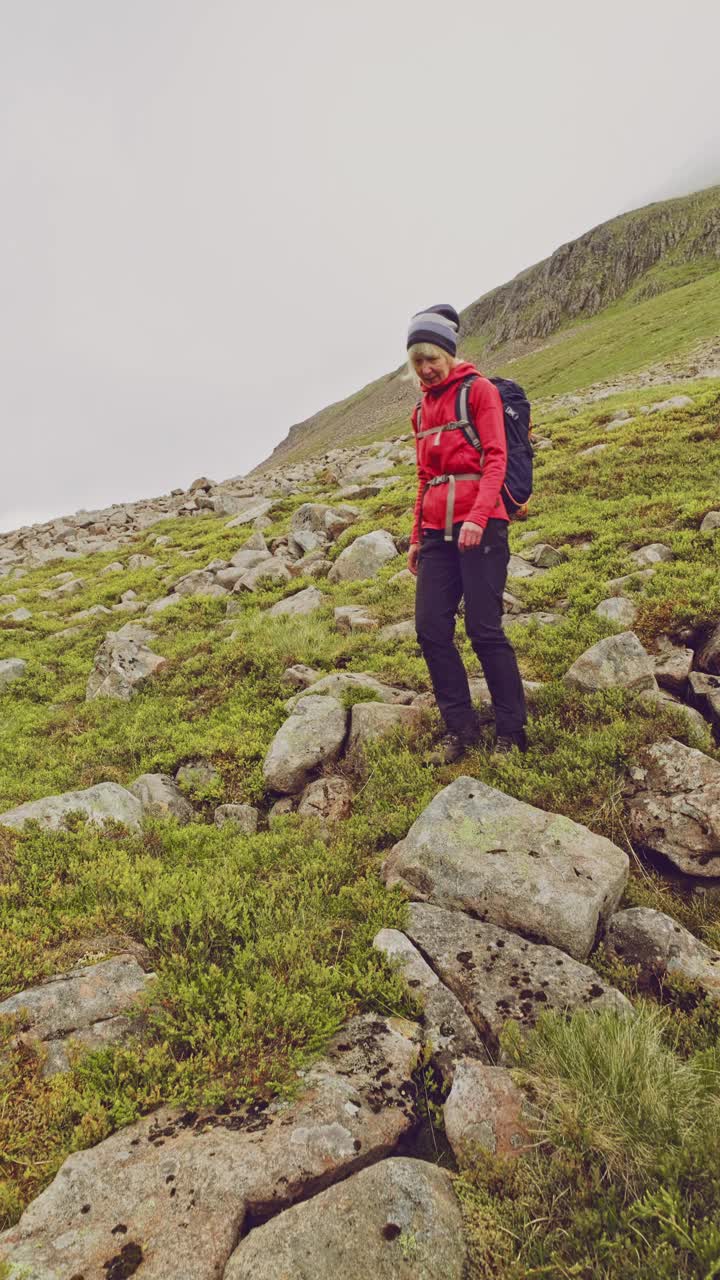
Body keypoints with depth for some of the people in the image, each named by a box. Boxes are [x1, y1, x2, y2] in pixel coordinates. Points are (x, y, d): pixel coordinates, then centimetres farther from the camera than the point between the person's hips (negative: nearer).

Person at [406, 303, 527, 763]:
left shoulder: (478, 389, 4)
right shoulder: (423, 408, 21)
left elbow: (496, 458, -7)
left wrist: (478, 517, -21)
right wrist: (417, 537, 19)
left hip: (480, 525, -6)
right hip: (438, 530, 6)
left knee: (484, 628, -9)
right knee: (431, 629, -3)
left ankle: (512, 734, 4)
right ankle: (461, 730, 7)